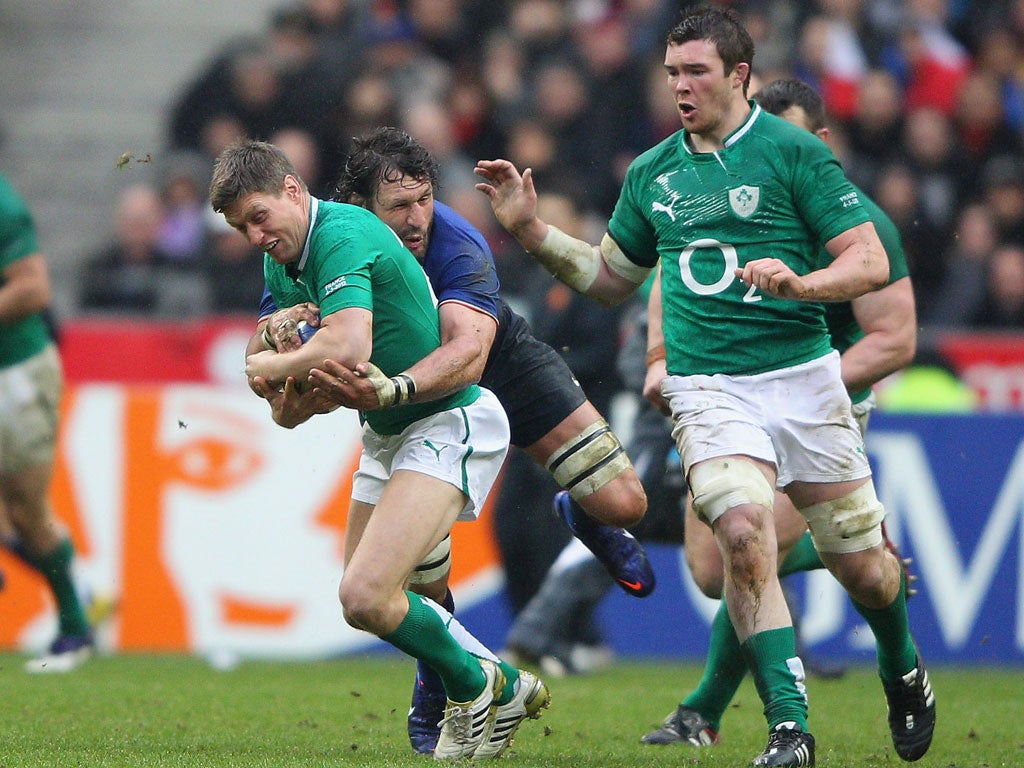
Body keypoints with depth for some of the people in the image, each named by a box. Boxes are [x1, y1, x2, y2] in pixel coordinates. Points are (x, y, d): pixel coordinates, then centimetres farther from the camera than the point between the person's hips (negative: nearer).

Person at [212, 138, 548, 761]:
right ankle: (505, 687, 30)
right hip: (387, 431, 11)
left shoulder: (343, 236, -23)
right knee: (365, 597, 15)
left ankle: (476, 688, 5)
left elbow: (349, 347, -37)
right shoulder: (281, 263, 8)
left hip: (449, 424, -11)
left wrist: (269, 366, -19)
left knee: (366, 597, -20)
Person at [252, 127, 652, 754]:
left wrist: (385, 394, -70)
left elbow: (468, 352, -52)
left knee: (623, 502, -10)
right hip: (404, 407, 1)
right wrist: (279, 328, -51)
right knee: (422, 579, -9)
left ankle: (583, 518, 31)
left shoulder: (458, 245, -36)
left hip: (503, 364, -1)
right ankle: (434, 694, 23)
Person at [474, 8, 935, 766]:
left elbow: (871, 261, -6)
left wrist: (801, 283, -24)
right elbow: (609, 277, 25)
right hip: (707, 387, 2)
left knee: (862, 564, 6)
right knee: (745, 536, -23)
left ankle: (903, 671, 39)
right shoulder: (652, 173, 12)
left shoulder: (793, 152, -3)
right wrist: (531, 228, 12)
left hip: (803, 379, -2)